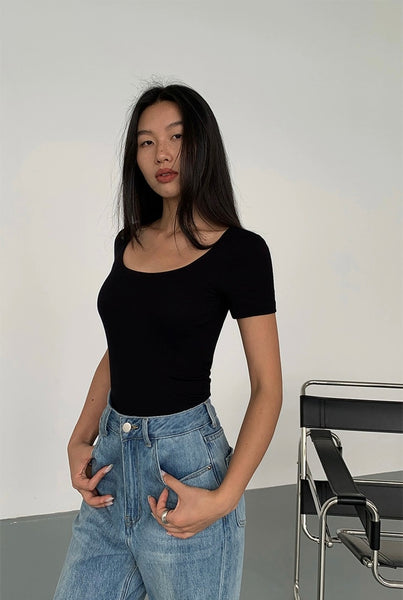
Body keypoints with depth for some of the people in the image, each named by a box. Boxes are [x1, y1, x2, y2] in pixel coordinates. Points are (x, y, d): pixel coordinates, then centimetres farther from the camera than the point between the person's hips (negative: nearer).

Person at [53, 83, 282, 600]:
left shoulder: (239, 250, -10)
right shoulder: (130, 242, 8)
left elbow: (267, 389, -9)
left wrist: (223, 497, -17)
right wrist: (79, 441, 3)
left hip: (184, 462, -5)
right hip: (112, 457, 6)